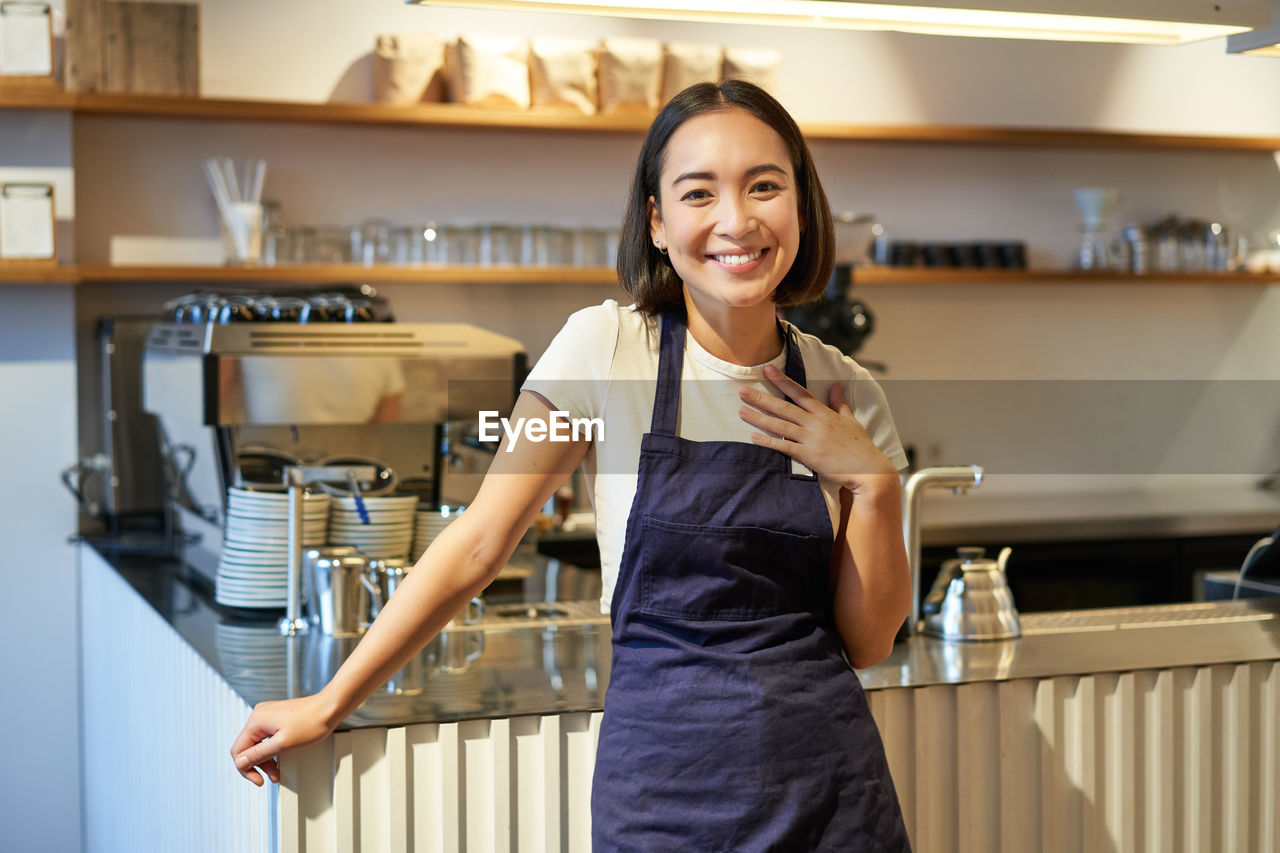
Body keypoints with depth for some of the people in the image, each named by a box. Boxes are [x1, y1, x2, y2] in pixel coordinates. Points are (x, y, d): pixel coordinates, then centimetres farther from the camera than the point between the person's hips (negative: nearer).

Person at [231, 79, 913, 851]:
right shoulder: (605, 350, -8)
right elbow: (479, 545, -4)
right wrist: (329, 706, -2)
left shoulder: (848, 395, 0)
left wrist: (874, 485, -10)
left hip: (831, 786, 2)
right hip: (666, 782, -2)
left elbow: (868, 641, 3)